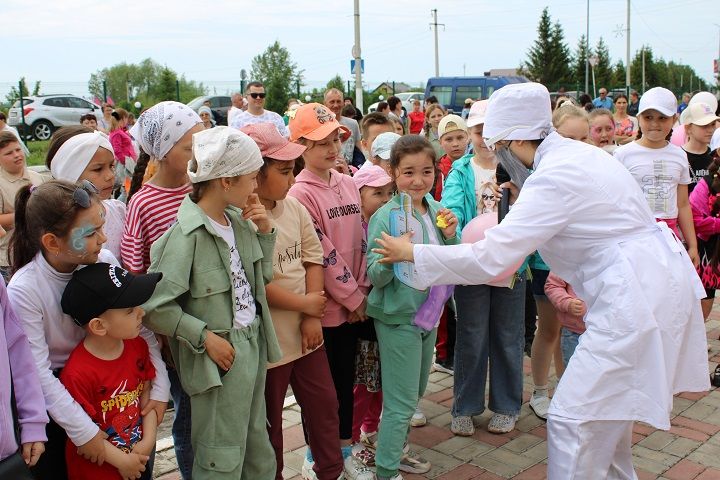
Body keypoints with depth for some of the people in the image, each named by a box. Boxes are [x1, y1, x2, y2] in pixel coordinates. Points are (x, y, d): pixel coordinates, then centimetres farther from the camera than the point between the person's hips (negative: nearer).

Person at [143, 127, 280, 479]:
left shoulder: (238, 219, 1)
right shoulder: (186, 235, -21)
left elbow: (262, 276, 12)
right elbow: (154, 306, -21)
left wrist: (265, 231, -1)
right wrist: (204, 336, -18)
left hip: (253, 344, 7)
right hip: (220, 355, -7)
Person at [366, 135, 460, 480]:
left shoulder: (437, 210, 0)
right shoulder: (386, 216, -17)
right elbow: (375, 276, -16)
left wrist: (450, 236, -10)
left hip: (429, 313, 7)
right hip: (398, 318, -7)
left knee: (415, 393, 21)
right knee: (402, 402, 0)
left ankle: (396, 452, 40)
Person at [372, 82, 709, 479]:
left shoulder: (553, 178, -20)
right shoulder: (578, 152, 8)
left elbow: (487, 259, -22)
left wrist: (412, 253, -13)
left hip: (634, 294, -10)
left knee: (572, 420, -3)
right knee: (607, 408, 23)